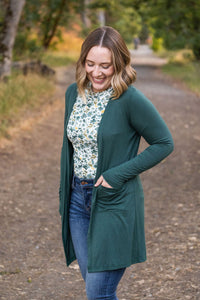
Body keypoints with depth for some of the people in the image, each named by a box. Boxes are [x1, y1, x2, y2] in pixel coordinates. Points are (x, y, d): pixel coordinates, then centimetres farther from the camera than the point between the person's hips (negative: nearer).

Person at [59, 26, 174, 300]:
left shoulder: (130, 100, -15)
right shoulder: (74, 93, 4)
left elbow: (164, 143, -10)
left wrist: (118, 174, -16)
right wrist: (64, 195, 13)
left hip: (114, 203, -6)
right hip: (78, 199, 6)